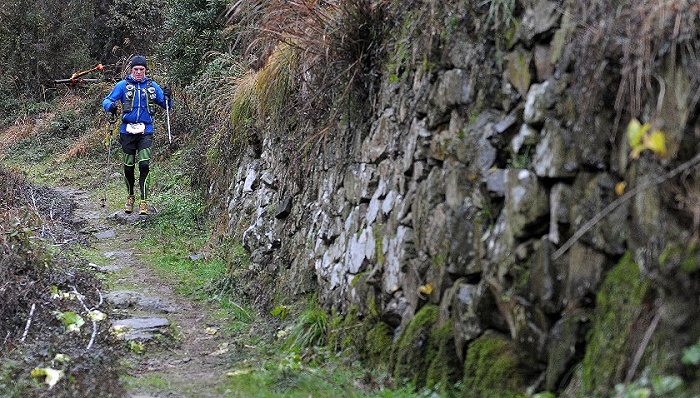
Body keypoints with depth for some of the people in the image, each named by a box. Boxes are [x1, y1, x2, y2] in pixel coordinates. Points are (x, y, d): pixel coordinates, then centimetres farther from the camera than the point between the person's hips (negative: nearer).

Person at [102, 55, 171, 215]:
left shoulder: (152, 86, 9)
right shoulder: (123, 85, 4)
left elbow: (166, 106, 13)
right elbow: (106, 100, 2)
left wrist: (167, 97, -9)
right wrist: (110, 106, -20)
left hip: (145, 131, 0)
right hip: (127, 131, 0)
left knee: (144, 165, -13)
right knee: (128, 166, 6)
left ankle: (144, 201, -11)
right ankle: (130, 196, 28)